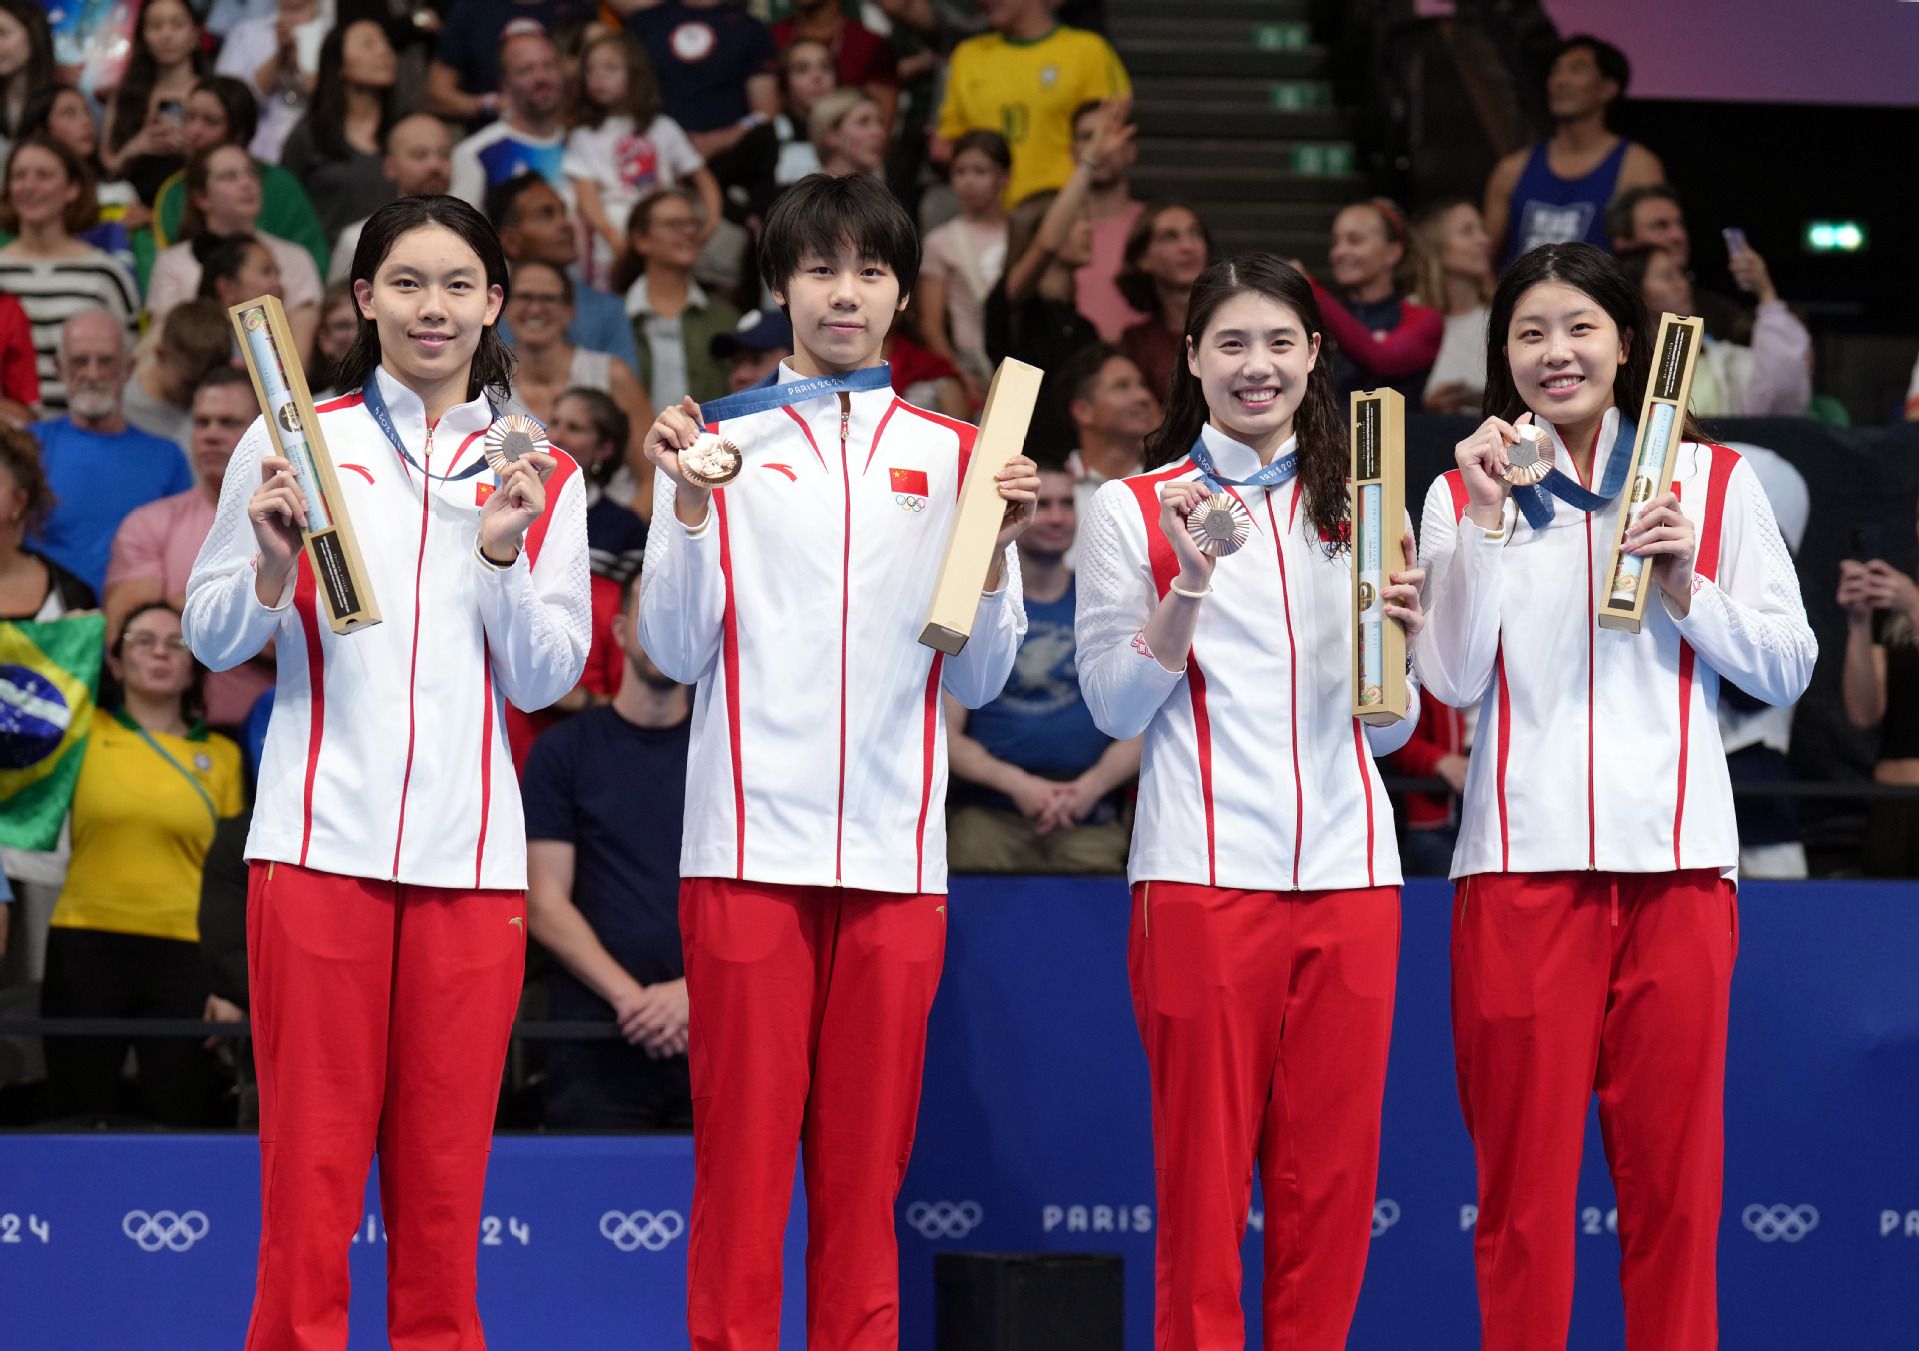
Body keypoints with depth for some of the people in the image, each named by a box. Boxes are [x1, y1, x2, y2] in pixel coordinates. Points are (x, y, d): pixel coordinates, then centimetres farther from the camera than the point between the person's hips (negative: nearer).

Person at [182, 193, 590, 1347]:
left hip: (471, 860, 2)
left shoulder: (541, 480, 13)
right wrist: (275, 569, -11)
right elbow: (213, 640, 8)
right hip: (322, 845, -2)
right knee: (311, 1164, -4)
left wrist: (504, 559, -8)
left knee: (446, 1169, 3)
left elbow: (546, 680, 7)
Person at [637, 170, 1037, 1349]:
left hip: (895, 852, 2)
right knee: (743, 1148, -3)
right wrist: (687, 508, -9)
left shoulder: (952, 454, 12)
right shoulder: (719, 438, 8)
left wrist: (996, 550, -5)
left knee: (867, 1159, 3)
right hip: (752, 843, -2)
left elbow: (978, 677, 10)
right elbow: (677, 652, 2)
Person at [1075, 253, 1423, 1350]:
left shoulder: (1356, 508, 16)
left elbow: (1387, 730, 15)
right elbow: (1116, 706, 0)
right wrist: (1190, 583, -12)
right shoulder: (1133, 511, 6)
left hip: (1346, 873, 3)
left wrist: (1395, 635, -5)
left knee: (1331, 1177, 2)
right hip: (1202, 877, -3)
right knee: (1205, 1172, -3)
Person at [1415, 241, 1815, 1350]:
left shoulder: (1713, 481, 10)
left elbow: (1787, 668, 8)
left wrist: (1685, 591, -6)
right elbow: (1453, 679, 0)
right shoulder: (1467, 491, 11)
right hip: (1523, 863, 0)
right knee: (1525, 1175, 0)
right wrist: (1487, 520, -5)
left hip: (1678, 861, 0)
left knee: (1675, 1173, 1)